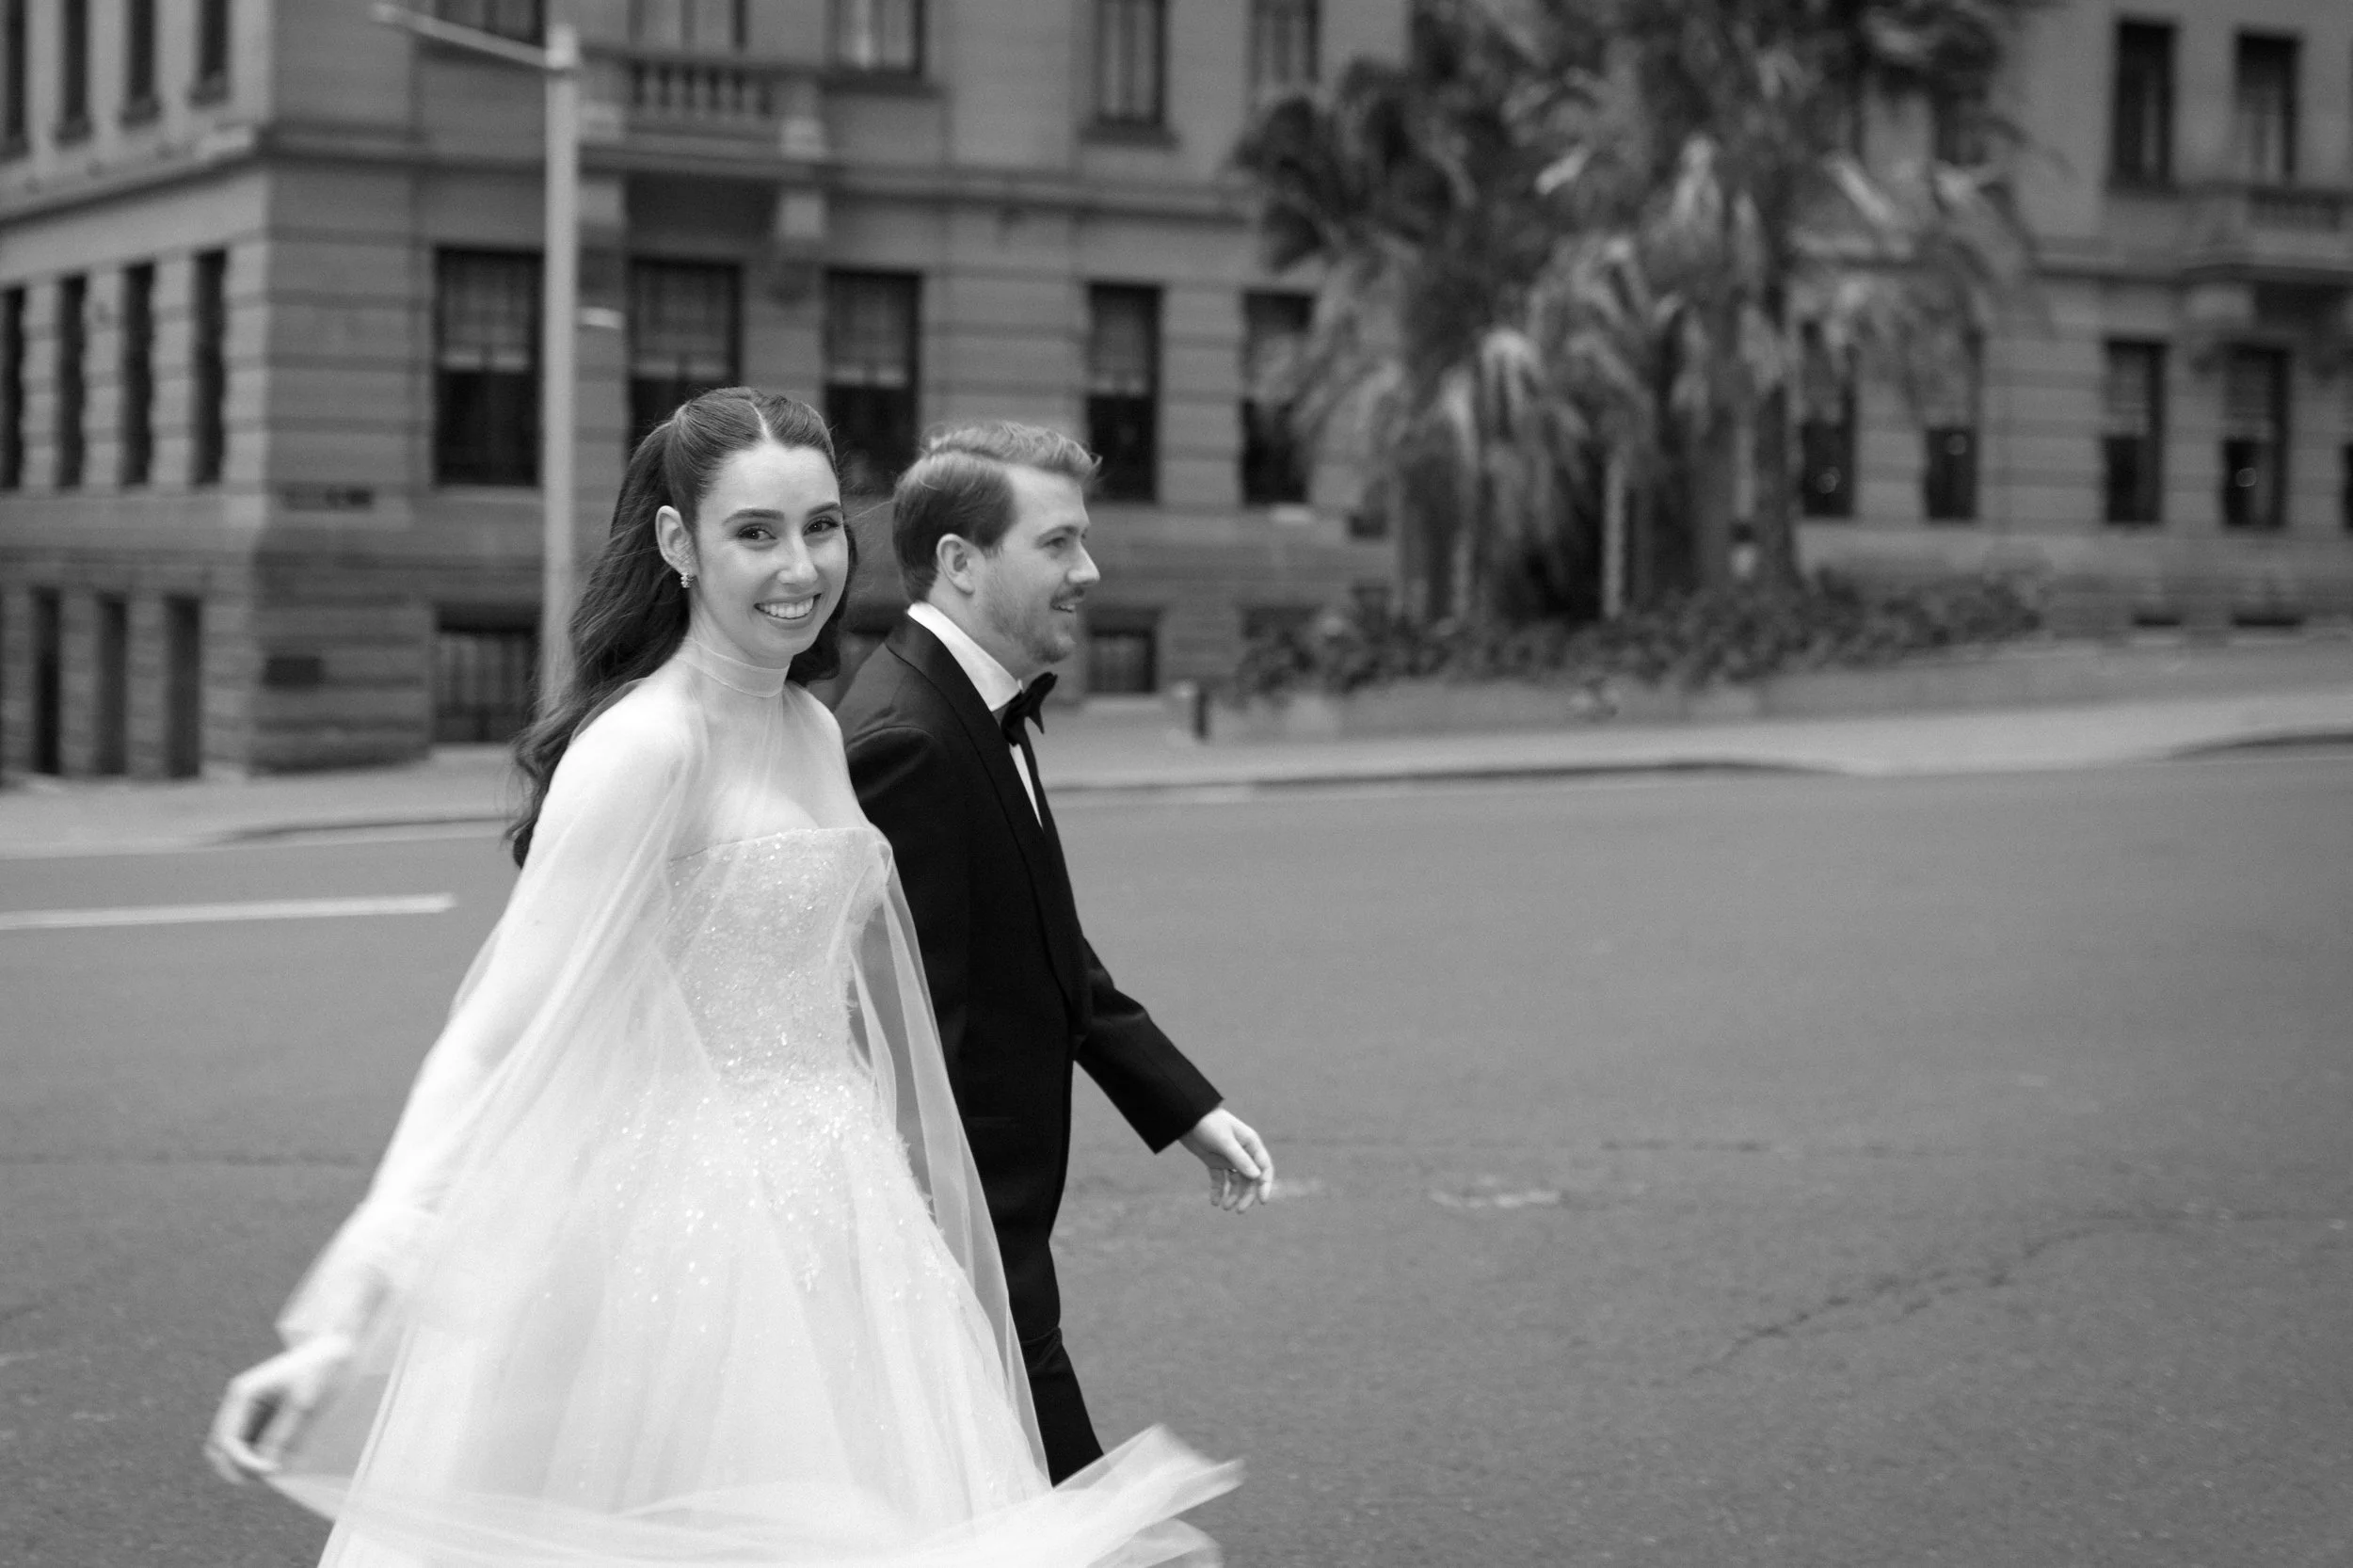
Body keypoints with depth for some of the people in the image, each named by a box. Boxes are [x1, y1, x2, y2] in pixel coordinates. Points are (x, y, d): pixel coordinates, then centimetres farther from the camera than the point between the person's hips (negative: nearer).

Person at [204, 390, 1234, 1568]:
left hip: (829, 1226, 8)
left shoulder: (812, 731, 9)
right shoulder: (644, 750, -15)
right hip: (692, 1236, -8)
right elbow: (495, 1037, -19)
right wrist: (348, 1324, -26)